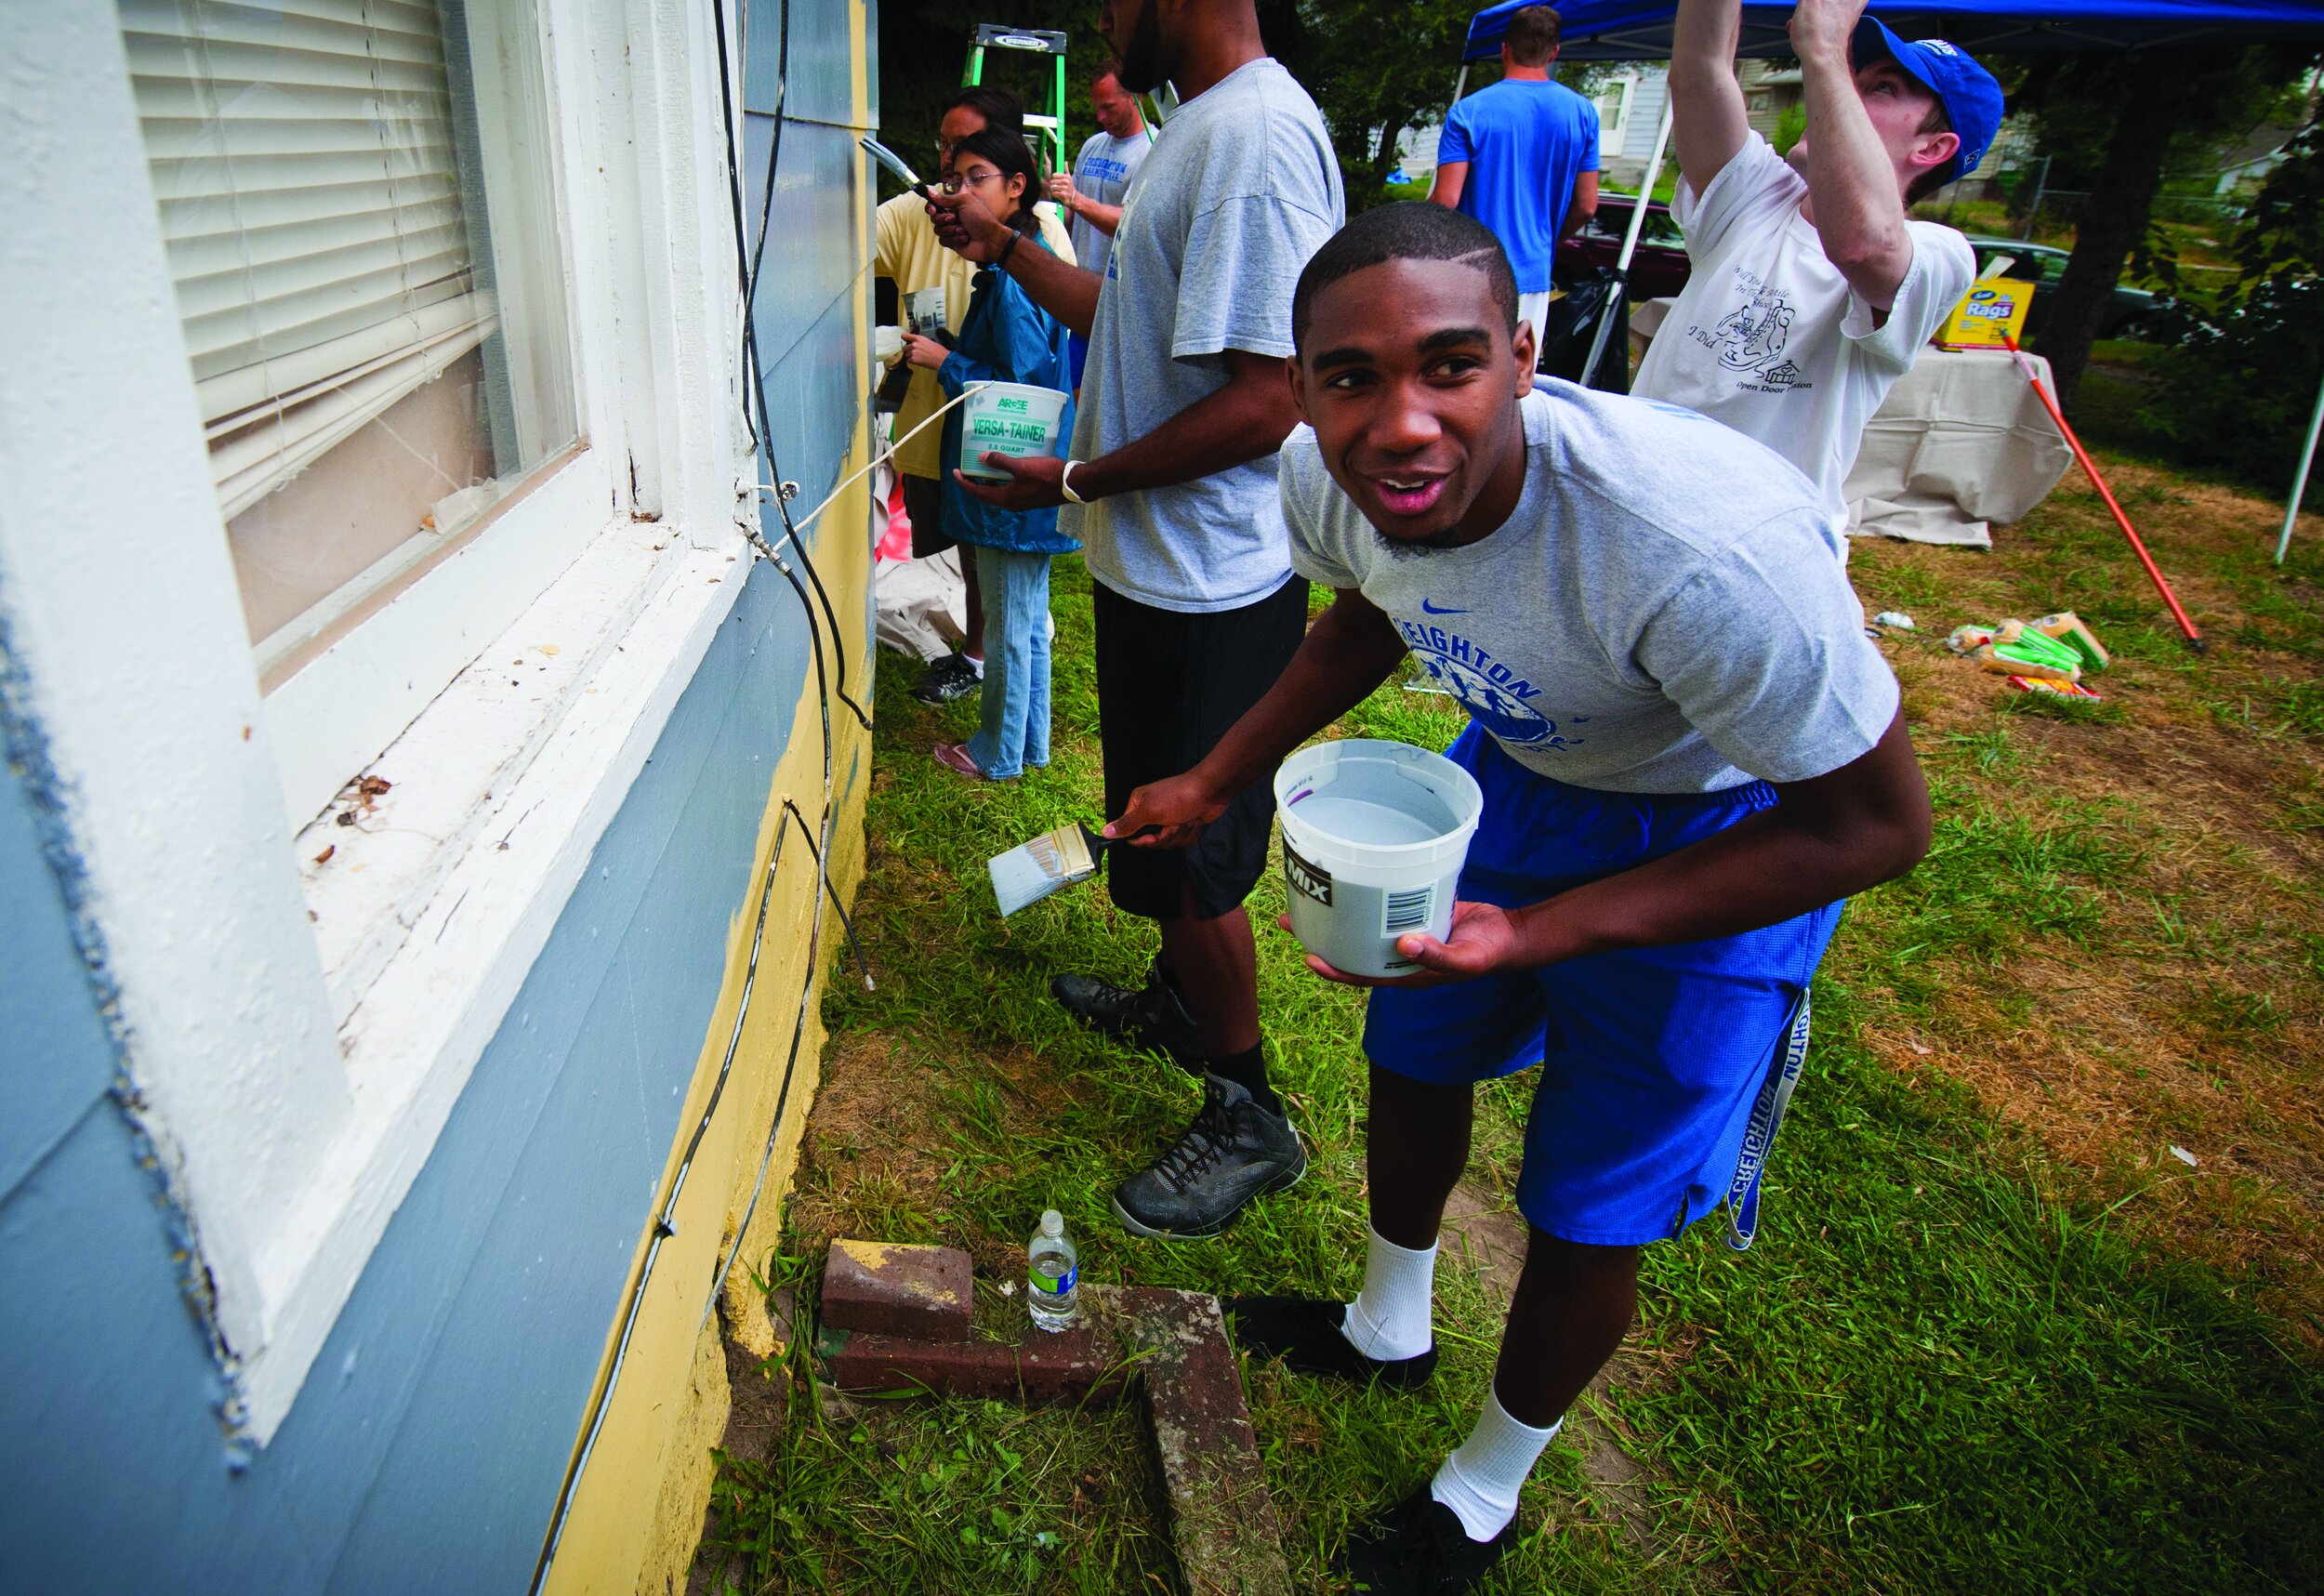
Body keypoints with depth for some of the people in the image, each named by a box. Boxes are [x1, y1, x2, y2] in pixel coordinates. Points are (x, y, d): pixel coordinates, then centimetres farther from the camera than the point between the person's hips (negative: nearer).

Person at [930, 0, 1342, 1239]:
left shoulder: (1257, 133, -21)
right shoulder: (1201, 126, 13)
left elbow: (1262, 404, -27)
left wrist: (1075, 481, -18)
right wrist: (1004, 248, 18)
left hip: (1207, 587, -10)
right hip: (1163, 566, 10)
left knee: (1190, 858, 2)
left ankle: (1249, 1118, 21)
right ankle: (1178, 1005, 46)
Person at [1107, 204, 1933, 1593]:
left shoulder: (1706, 543, -41)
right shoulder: (1325, 477, -21)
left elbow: (1876, 826, -27)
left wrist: (1536, 934, -34)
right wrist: (1217, 781, 4)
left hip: (1728, 832, -5)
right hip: (1521, 762, 6)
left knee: (1588, 1211, 4)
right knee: (1413, 1053, 21)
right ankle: (1390, 1328, 53)